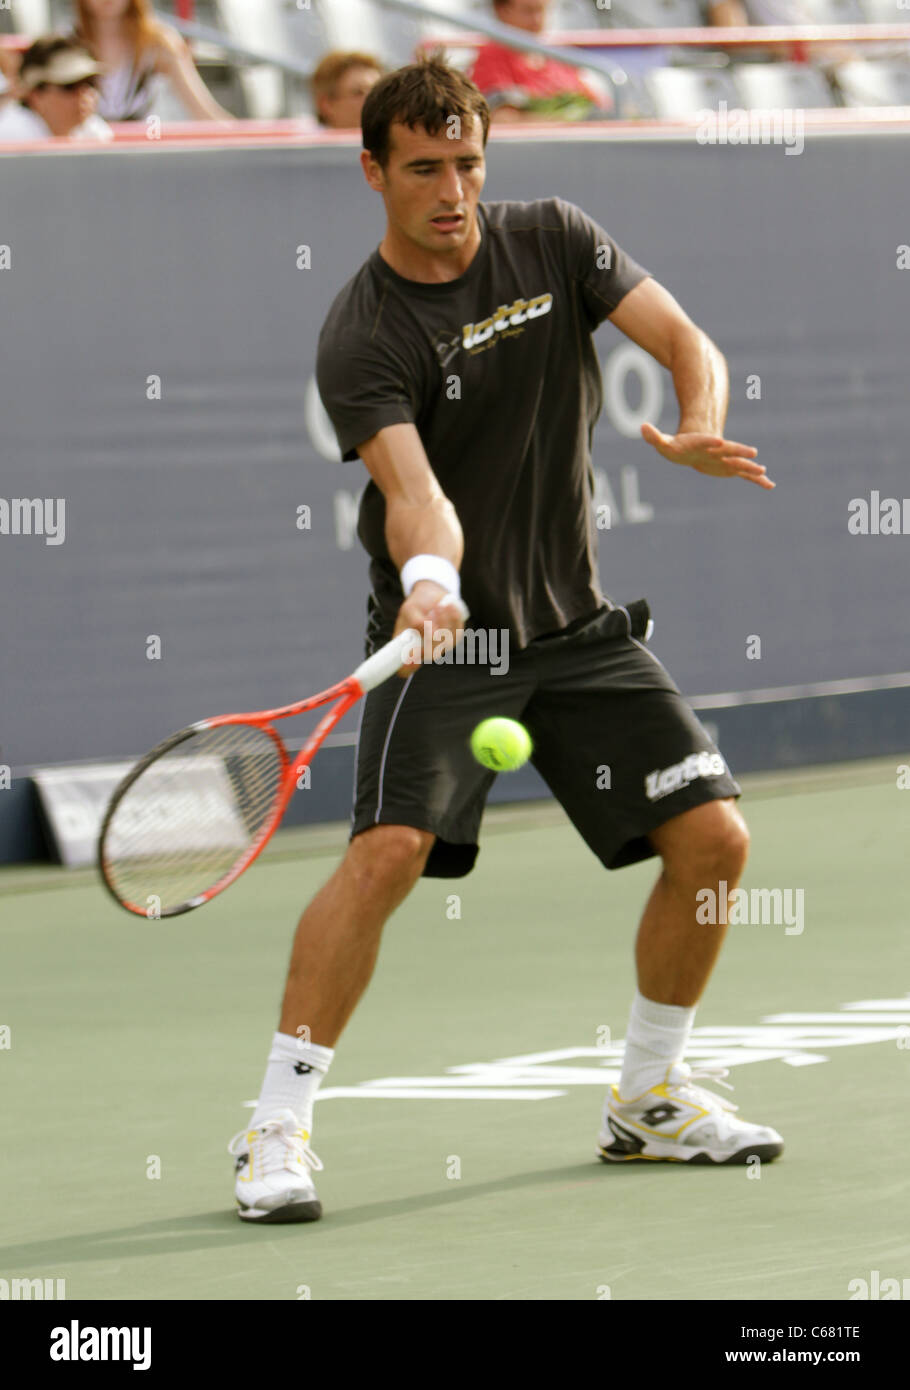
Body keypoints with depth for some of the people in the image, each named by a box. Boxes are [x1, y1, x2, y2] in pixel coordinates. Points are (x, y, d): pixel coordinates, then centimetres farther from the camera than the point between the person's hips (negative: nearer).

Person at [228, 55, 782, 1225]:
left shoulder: (552, 240, -1)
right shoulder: (360, 338, -15)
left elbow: (686, 342, -2)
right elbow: (413, 488, -29)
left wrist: (701, 429, -24)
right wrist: (427, 579, -50)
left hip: (578, 623, 5)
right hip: (445, 634, -5)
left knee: (714, 839, -1)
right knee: (390, 849, -25)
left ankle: (648, 1099, 19)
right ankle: (277, 1129, -18)